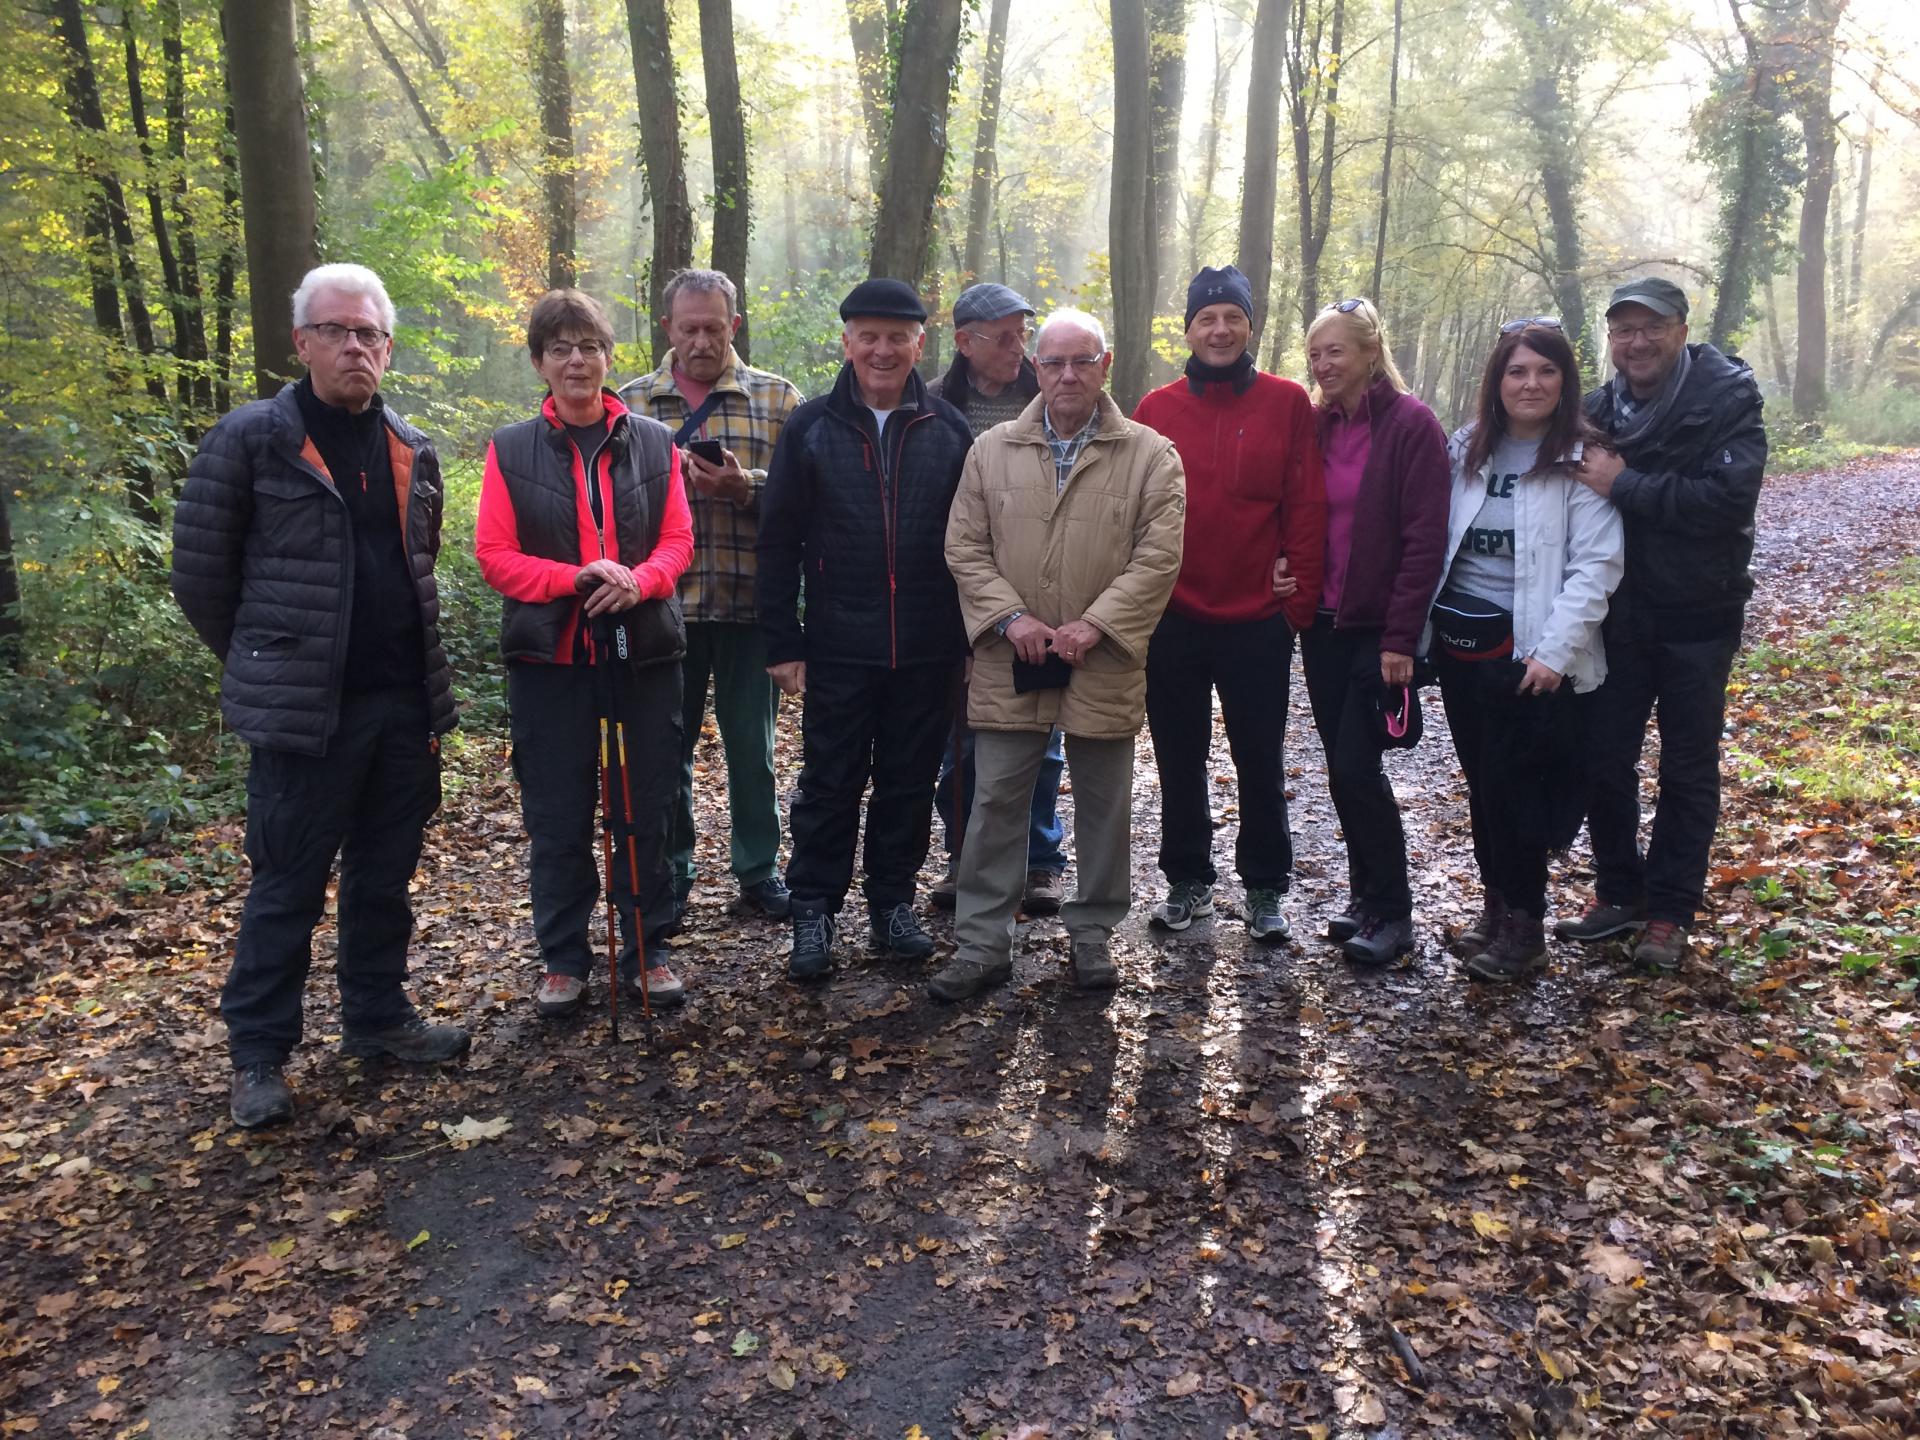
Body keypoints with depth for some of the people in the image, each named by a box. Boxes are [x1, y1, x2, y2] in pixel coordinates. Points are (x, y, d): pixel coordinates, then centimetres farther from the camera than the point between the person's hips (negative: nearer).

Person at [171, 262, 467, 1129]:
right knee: (287, 888, 3)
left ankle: (378, 1018, 29)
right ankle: (258, 1055, 17)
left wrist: (420, 672, 15)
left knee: (385, 878, 14)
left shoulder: (412, 453, 10)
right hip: (303, 711, -5)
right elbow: (200, 574, -2)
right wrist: (268, 666, 4)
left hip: (404, 704, 5)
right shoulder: (250, 439, -5)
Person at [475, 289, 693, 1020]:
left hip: (643, 651, 1)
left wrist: (638, 580, -17)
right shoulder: (511, 449, 2)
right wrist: (574, 578, -17)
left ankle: (646, 951, 22)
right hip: (550, 655, -1)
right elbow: (493, 553, -2)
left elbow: (678, 540, 4)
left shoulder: (654, 443, 5)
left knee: (647, 809, 8)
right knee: (557, 815, 7)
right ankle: (564, 959, 21)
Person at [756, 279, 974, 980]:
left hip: (927, 650, 2)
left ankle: (893, 902, 26)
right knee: (829, 784, 6)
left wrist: (972, 634, 3)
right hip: (838, 648, -1)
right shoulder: (811, 427, 0)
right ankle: (813, 909, 19)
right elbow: (779, 541, 0)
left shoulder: (948, 429, 4)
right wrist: (783, 642, -4)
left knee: (909, 782, 11)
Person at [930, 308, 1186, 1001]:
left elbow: (1159, 557, -6)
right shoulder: (991, 451, 7)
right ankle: (983, 944, 15)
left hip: (1105, 664, -1)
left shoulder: (1152, 456, 0)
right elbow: (965, 547, 4)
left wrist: (1094, 625, -14)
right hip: (1009, 664, 1)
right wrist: (1010, 617, -9)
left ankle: (1093, 934, 27)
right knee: (996, 802, 4)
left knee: (1103, 807, 10)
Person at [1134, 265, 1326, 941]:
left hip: (1259, 622, -1)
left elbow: (1306, 506, -2)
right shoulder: (1156, 409, 4)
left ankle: (1265, 889, 23)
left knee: (1260, 763, 8)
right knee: (1179, 762, 13)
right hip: (1173, 619, 2)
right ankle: (1187, 880, 28)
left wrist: (1300, 595, -6)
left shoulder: (1287, 404, 0)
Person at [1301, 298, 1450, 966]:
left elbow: (1425, 538, -13)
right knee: (1342, 766, 10)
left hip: (1379, 629, -6)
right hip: (1323, 623, 6)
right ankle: (1367, 896, 23)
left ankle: (1391, 913, 7)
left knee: (1356, 766, -7)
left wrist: (1400, 638, -16)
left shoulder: (1411, 424, -9)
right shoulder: (1319, 425, 10)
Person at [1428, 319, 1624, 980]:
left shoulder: (1579, 459, -7)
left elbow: (1596, 566, -13)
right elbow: (1437, 541, 9)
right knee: (1480, 779, 12)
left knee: (1512, 784, -1)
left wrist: (1554, 652, -18)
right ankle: (1496, 902, 26)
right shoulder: (1467, 448, 8)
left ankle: (1524, 925, 12)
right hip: (1457, 639, 5)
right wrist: (1426, 629, 4)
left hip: (1527, 648, -5)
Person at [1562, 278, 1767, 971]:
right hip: (1616, 615, 4)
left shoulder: (1727, 398, -11)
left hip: (1696, 618, -4)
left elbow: (1728, 499, -24)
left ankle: (1669, 914, 18)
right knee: (1603, 758, 9)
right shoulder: (1598, 409, 4)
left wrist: (1623, 486, -24)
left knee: (1688, 771, 7)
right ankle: (1619, 894, 26)